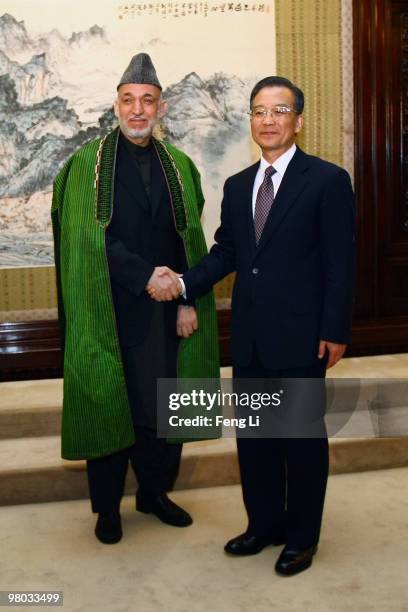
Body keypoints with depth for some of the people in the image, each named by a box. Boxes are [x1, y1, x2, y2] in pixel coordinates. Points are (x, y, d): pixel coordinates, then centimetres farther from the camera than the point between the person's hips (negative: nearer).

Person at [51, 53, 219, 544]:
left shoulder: (179, 166, 9)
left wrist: (188, 302, -5)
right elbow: (90, 236, -10)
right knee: (108, 405, 6)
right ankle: (107, 507, 22)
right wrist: (146, 275, -18)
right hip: (108, 310, -3)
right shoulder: (88, 162, -1)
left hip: (165, 311, 3)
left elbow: (190, 241, 6)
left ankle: (154, 491, 28)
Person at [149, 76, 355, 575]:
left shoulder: (327, 180, -7)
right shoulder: (237, 186, 12)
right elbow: (225, 252, 10)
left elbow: (339, 263, -9)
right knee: (253, 432, 14)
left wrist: (335, 332, -12)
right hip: (250, 336, 6)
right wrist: (184, 283, -7)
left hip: (301, 336, -6)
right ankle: (264, 523, 32)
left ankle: (302, 535, 26)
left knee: (302, 435, 8)